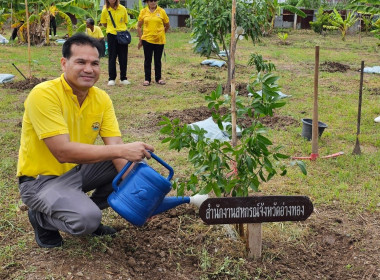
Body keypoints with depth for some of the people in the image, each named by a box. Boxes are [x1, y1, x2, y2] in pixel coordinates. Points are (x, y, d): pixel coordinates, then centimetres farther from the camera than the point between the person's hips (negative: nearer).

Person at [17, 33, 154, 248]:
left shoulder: (102, 98, -5)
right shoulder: (44, 94, -24)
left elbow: (115, 147, -11)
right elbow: (63, 152, -33)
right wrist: (122, 150, -39)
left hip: (78, 169, 7)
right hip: (42, 180, -6)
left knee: (134, 166, -7)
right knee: (86, 219, -30)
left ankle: (88, 209, 11)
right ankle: (42, 218, 3)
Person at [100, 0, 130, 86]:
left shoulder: (123, 9, 0)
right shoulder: (105, 10, -1)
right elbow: (104, 23, 10)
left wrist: (121, 28, 2)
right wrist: (112, 28, 7)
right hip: (111, 35, -1)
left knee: (123, 57, 3)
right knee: (112, 57, 1)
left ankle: (123, 78, 13)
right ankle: (111, 79, 7)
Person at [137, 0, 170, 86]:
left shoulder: (162, 11, 0)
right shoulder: (143, 11, 2)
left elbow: (167, 26, 11)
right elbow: (139, 26, 8)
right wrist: (140, 39, 5)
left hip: (159, 40, 0)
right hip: (147, 40, 0)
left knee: (158, 60, 9)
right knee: (147, 60, 4)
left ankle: (158, 78, 20)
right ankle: (147, 79, 12)